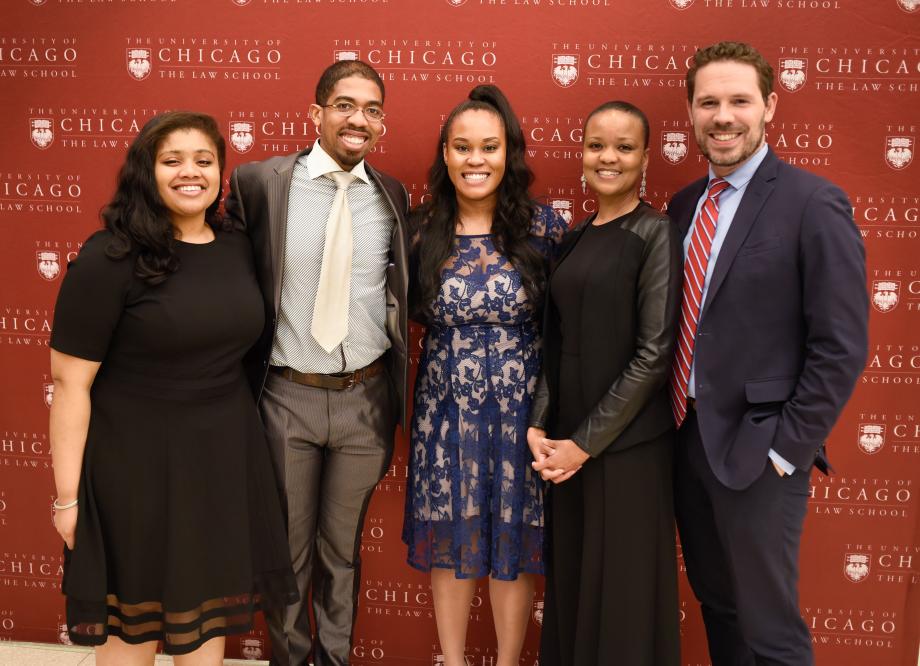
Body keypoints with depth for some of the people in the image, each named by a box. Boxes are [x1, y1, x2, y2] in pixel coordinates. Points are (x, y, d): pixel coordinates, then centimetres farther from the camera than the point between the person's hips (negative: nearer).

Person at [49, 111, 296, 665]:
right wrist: (68, 496, -13)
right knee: (133, 617, 13)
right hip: (137, 463, -5)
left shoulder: (238, 248, 2)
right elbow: (71, 381, -14)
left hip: (225, 455, 5)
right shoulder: (110, 259, -15)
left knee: (209, 609, 17)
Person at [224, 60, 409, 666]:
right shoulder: (258, 182, -6)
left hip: (366, 399, 2)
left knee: (343, 547, 19)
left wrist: (395, 394, 5)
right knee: (288, 548, 16)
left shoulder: (392, 196, 3)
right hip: (287, 396, -1)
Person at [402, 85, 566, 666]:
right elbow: (413, 313, 10)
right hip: (447, 409, 2)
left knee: (515, 539, 11)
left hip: (520, 409, -1)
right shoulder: (424, 231, -2)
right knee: (450, 536, 13)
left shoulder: (542, 227, -7)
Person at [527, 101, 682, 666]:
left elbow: (655, 353, -14)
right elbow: (556, 342, 11)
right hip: (565, 442, 6)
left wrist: (587, 442, -13)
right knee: (570, 579, 16)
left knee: (623, 589, 8)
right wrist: (539, 425, -2)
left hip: (627, 443, -6)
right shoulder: (576, 238, 10)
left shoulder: (655, 233, -9)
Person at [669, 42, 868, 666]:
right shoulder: (685, 204, 9)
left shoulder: (814, 205, -12)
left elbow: (842, 348, -14)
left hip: (757, 452, -6)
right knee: (716, 603, 21)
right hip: (686, 439, 7)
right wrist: (675, 422, 7)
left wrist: (787, 448, -14)